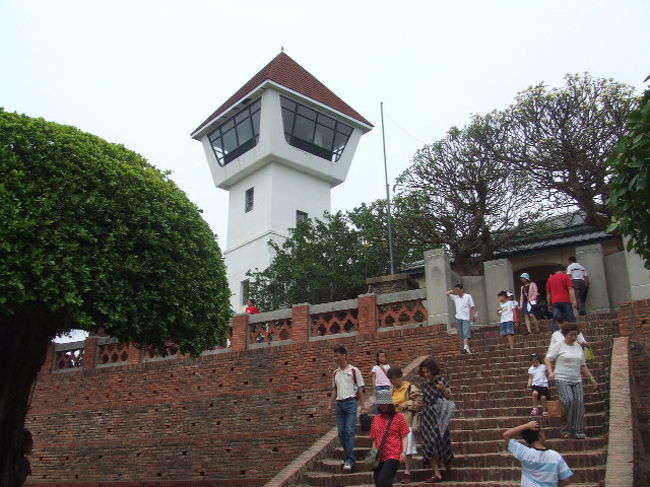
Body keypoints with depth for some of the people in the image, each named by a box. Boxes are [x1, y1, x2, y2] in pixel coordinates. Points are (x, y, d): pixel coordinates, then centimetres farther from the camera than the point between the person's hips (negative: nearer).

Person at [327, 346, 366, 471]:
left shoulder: (354, 371, -3)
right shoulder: (336, 373, 13)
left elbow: (360, 389, -2)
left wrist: (362, 405, -6)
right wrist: (331, 404, 11)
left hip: (351, 402, -6)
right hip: (339, 403, 6)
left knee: (350, 431, -10)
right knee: (341, 432, 6)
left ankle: (349, 460, -8)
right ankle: (348, 455, 20)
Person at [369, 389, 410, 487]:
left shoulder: (398, 417, -1)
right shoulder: (376, 418, 10)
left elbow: (404, 437, -1)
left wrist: (404, 451, -13)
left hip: (393, 457, -5)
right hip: (379, 457, 5)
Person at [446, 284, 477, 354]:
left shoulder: (468, 296, -1)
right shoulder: (455, 297, 12)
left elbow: (472, 307, -3)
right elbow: (447, 293, 18)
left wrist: (474, 315, -11)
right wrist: (453, 290, 6)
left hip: (466, 318, -5)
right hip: (458, 318, 5)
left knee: (466, 334, -16)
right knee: (462, 335, 7)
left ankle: (465, 348, -28)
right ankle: (468, 349, 14)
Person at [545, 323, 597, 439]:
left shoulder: (578, 347, 16)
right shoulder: (558, 345, -1)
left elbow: (583, 365, 22)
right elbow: (547, 359, -7)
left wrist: (591, 378, 16)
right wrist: (551, 372, -22)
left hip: (577, 380, 5)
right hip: (562, 379, -5)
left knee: (579, 403, -6)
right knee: (569, 401, -20)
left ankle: (579, 431, 2)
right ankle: (566, 429, -6)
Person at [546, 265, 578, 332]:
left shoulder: (550, 279, 17)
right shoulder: (566, 276, 6)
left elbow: (548, 294, 18)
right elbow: (570, 289, -6)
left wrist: (549, 305, 21)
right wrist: (573, 301, -11)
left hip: (555, 302, 3)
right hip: (566, 301, -3)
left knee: (556, 322, -3)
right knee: (571, 320, 3)